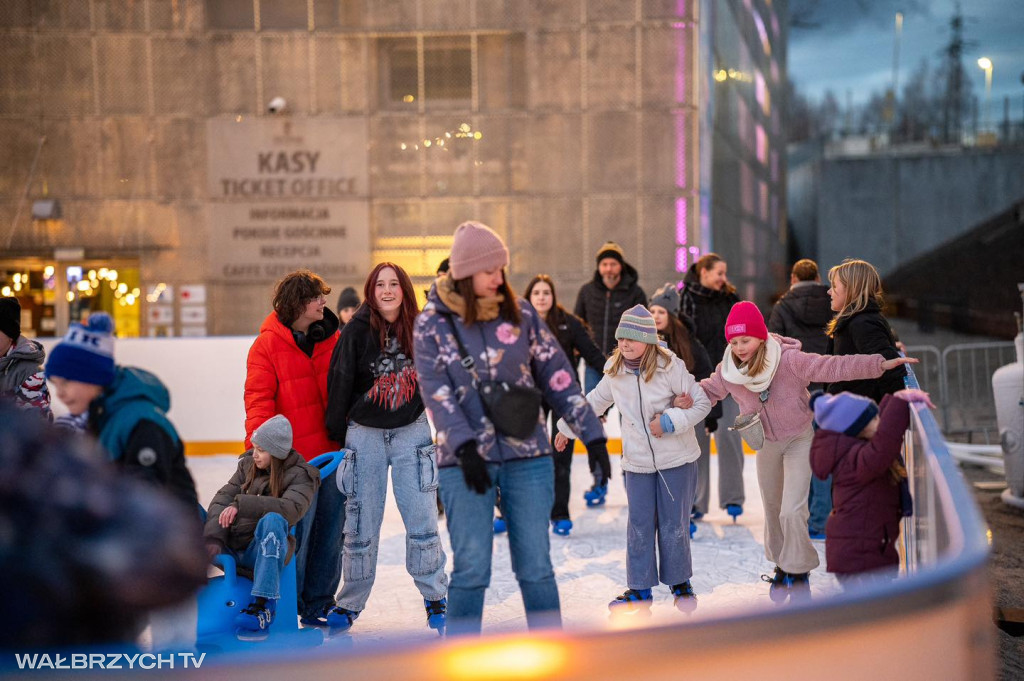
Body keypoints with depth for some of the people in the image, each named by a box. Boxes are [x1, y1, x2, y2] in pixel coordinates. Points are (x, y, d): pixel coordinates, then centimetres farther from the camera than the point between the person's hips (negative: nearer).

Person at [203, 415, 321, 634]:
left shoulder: (300, 476, -3)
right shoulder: (248, 465, 12)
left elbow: (292, 509, -23)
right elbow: (223, 498, 2)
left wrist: (241, 505, -27)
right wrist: (213, 539, -15)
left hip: (265, 550, -5)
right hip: (230, 547, 5)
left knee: (272, 520, -36)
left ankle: (263, 605, -34)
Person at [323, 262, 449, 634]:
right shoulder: (357, 331, -9)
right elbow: (340, 383, -4)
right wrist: (335, 434, -1)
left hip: (412, 432, 2)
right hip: (365, 435, -1)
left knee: (422, 520, 2)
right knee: (362, 525, 4)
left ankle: (436, 599, 17)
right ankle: (350, 603, 20)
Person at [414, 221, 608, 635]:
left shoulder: (520, 313, 4)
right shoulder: (432, 322, -1)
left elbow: (556, 375, 7)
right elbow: (435, 390, -8)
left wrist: (591, 433, 4)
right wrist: (464, 445, -21)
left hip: (528, 455, 2)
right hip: (466, 461, -2)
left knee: (536, 566, 6)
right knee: (471, 569, -1)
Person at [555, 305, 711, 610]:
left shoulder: (670, 367, -13)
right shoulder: (615, 373, 1)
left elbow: (703, 403, -9)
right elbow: (594, 402, 18)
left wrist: (670, 422, -20)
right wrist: (566, 428, 26)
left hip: (677, 459, -3)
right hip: (637, 462, 3)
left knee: (673, 525, 4)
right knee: (639, 526, 3)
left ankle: (680, 583, 23)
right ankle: (640, 588, 15)